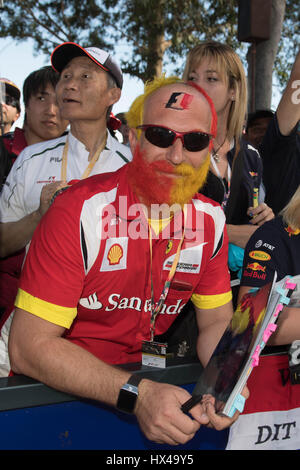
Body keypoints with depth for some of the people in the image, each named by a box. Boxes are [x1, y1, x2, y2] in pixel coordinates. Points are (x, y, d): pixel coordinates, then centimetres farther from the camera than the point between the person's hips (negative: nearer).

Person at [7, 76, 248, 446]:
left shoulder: (211, 221, -2)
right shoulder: (79, 211, -18)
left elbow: (216, 321, 6)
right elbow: (29, 346, -21)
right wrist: (136, 394, -31)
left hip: (142, 378, 4)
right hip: (57, 386, -3)